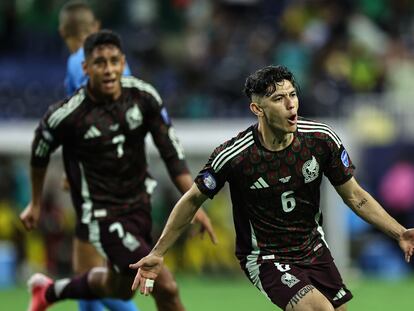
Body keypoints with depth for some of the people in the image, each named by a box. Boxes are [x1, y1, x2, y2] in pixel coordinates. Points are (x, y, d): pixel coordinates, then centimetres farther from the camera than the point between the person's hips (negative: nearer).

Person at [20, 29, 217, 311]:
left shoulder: (144, 96, -10)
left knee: (120, 288, 24)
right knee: (165, 287, -16)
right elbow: (40, 153, 0)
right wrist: (35, 204, 12)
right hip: (101, 212, -6)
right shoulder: (66, 115, -20)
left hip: (138, 202, 6)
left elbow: (171, 151, -4)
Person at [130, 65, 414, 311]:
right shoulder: (232, 156, -21)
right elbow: (193, 200, -5)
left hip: (314, 249, 6)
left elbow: (355, 196, 1)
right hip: (266, 258, -5)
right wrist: (157, 254, -4)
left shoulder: (322, 139, -10)